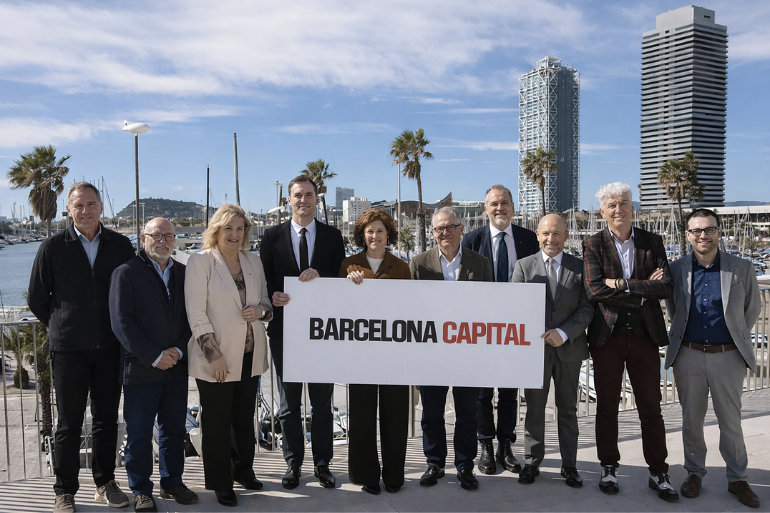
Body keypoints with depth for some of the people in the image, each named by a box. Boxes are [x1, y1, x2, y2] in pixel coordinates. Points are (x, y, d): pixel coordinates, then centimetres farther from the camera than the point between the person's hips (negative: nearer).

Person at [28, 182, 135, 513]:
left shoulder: (120, 245, 2)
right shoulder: (53, 247, -2)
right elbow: (37, 299, 6)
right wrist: (60, 327, 7)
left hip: (109, 348, 2)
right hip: (69, 349, -2)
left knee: (107, 419, 11)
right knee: (69, 423, 7)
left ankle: (105, 484, 26)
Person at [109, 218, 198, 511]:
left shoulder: (184, 273, 9)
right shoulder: (126, 273, -4)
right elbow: (122, 322, -11)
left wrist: (179, 350, -7)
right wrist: (154, 356, -14)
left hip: (176, 367, 4)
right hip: (141, 368, -4)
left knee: (174, 430, 13)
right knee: (139, 433, 6)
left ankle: (172, 482, 28)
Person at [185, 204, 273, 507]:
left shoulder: (253, 261, 9)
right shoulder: (200, 262, -7)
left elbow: (266, 300, 16)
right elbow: (196, 314, -11)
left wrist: (261, 310, -9)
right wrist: (214, 355, -16)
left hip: (250, 355, 5)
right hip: (216, 358, -4)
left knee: (245, 417, 15)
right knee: (217, 421, 6)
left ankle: (243, 470, 35)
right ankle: (221, 483, 22)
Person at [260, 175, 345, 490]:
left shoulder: (332, 236, 6)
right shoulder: (272, 236, 5)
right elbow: (265, 280, 2)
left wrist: (319, 275, -17)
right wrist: (273, 296, -19)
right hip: (285, 329, 0)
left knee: (322, 402, 9)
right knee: (289, 403, 10)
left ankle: (322, 463, 23)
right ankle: (293, 463, 25)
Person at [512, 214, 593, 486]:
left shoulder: (580, 267, 4)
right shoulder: (523, 266, 3)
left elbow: (587, 308, -2)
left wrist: (563, 333, -16)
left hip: (569, 348, 1)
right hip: (535, 347, 0)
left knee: (568, 408, 11)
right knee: (534, 408, 8)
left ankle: (569, 465, 24)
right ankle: (532, 462, 22)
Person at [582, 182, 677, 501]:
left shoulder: (652, 242, 6)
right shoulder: (593, 245, 0)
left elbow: (666, 287, -6)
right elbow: (594, 289, -13)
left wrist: (622, 284, -13)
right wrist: (642, 293, -11)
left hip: (644, 335, 1)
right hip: (607, 335, -1)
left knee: (651, 407, 8)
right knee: (607, 406, 9)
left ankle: (658, 473, 21)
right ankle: (609, 468, 24)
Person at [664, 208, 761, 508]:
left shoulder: (742, 270, -5)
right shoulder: (676, 270, -1)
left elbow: (752, 309, 9)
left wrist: (737, 338, 14)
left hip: (727, 357, -1)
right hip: (688, 356, 1)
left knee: (731, 422, 10)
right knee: (691, 420, 12)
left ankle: (737, 479, 27)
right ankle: (694, 473, 29)